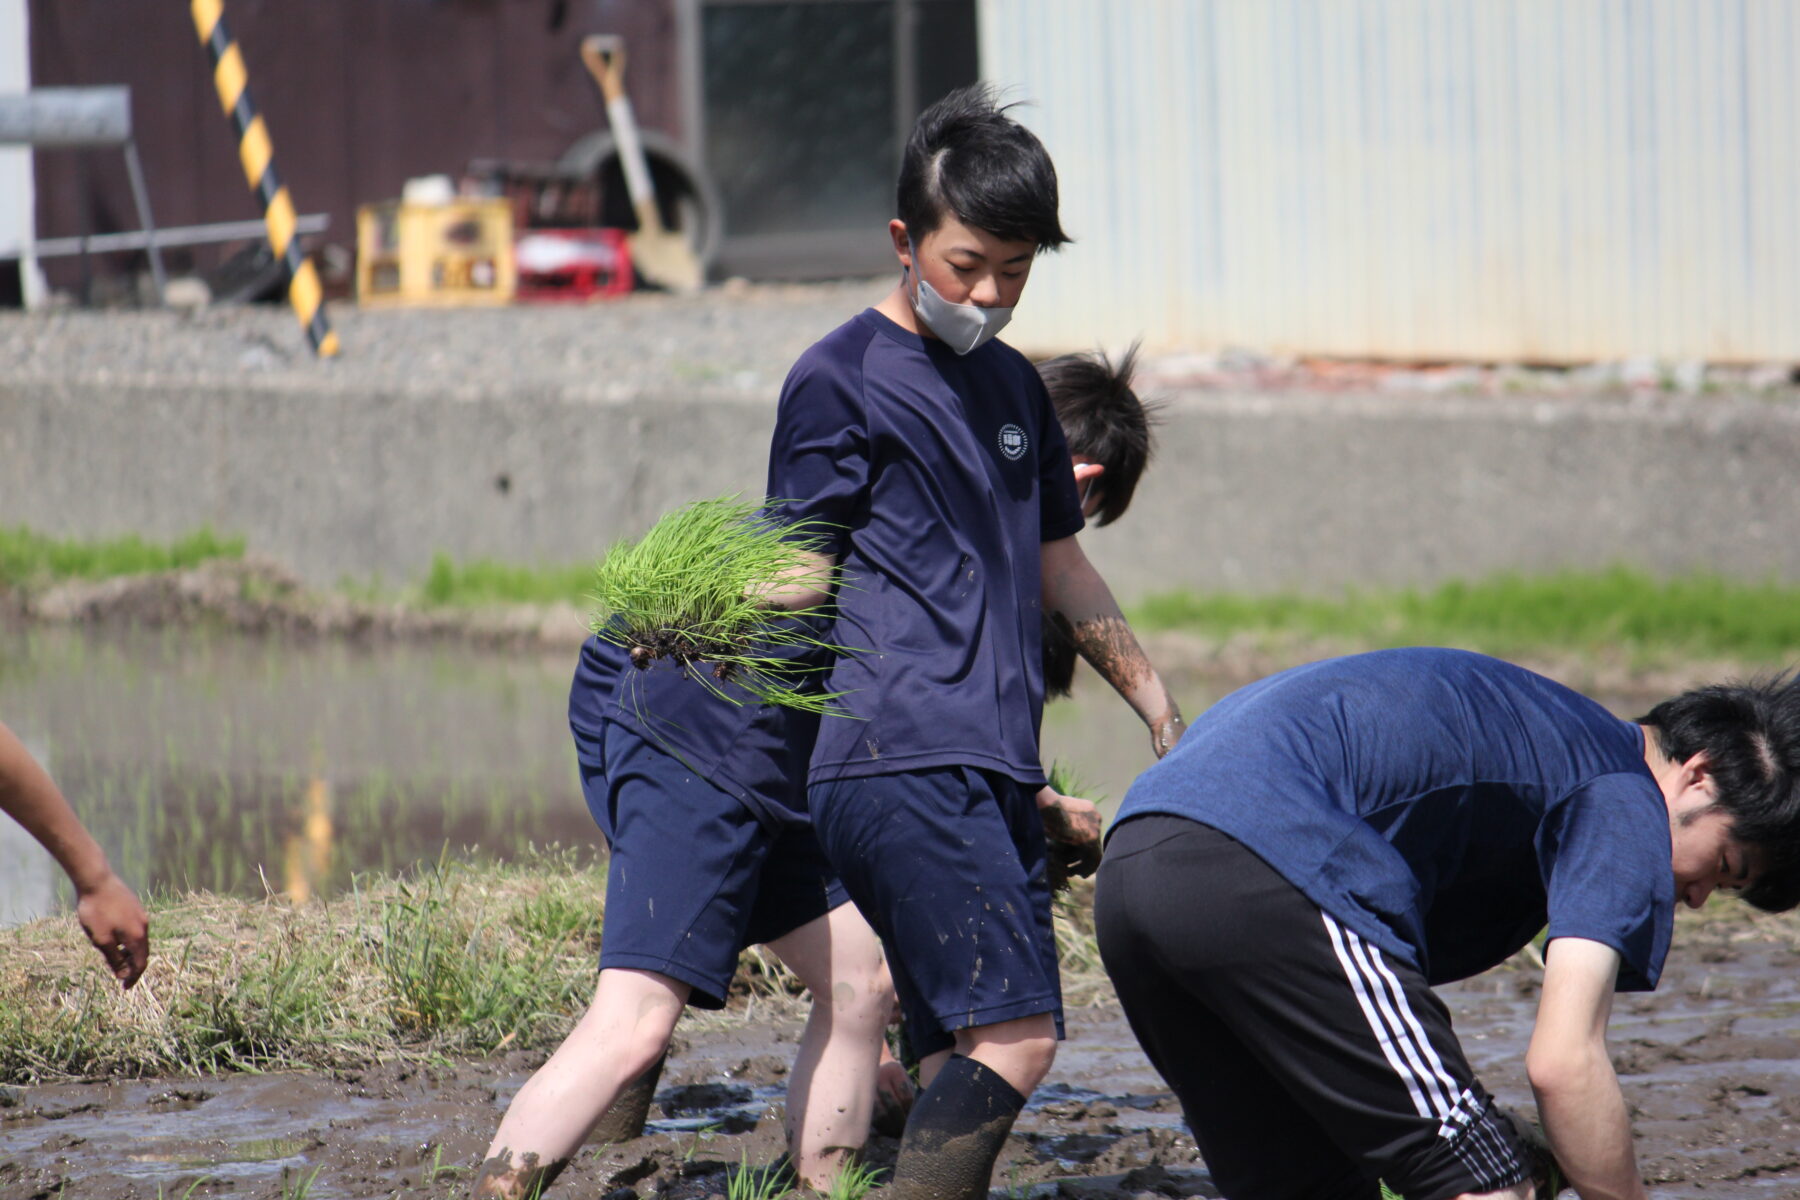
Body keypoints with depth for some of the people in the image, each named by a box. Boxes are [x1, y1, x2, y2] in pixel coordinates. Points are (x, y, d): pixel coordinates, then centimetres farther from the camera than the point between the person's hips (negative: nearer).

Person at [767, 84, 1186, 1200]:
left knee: (973, 1061, 2)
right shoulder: (839, 381, -1)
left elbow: (1062, 572, 30)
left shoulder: (1014, 385, 21)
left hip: (996, 774, 8)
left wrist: (1170, 721, 29)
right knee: (1010, 1035, -19)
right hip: (899, 766, -8)